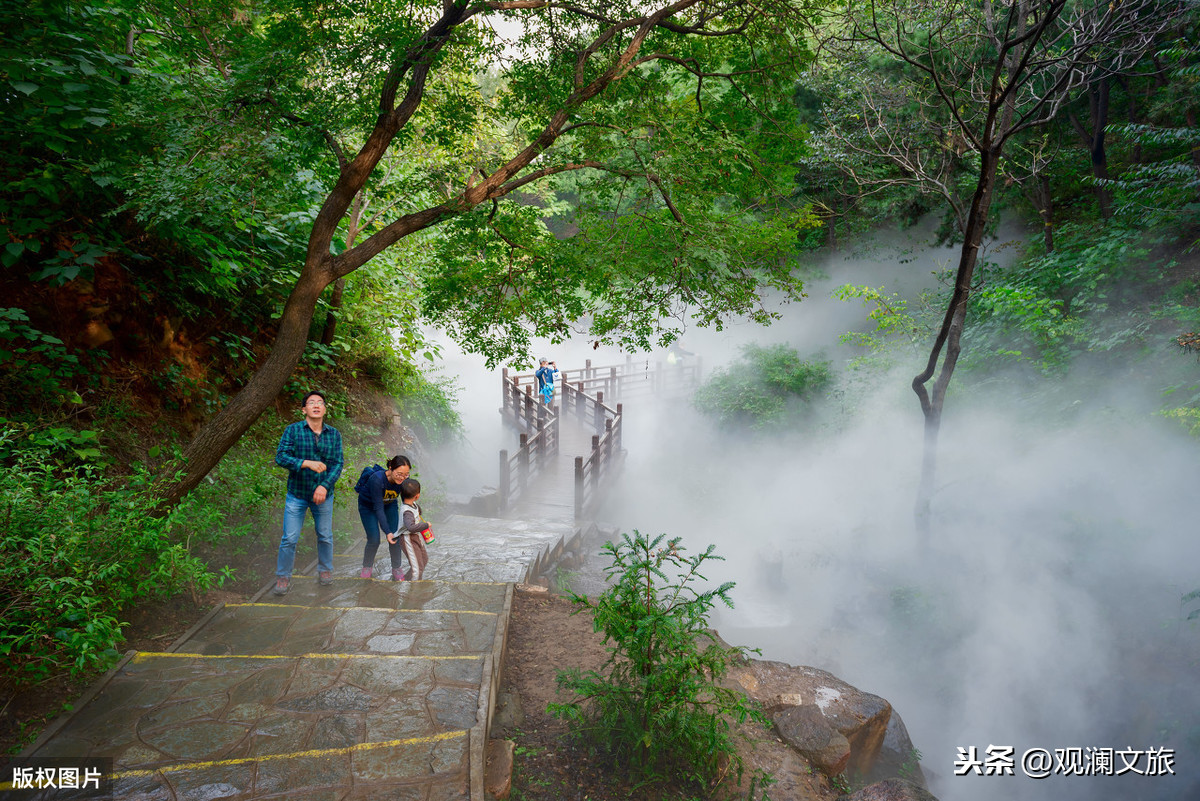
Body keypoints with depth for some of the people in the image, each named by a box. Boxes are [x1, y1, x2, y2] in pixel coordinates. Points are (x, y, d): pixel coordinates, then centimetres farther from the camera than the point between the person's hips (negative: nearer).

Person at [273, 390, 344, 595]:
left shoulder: (334, 434, 1)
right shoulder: (293, 430, -5)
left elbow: (337, 464, -3)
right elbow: (280, 457, -13)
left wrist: (325, 486, -17)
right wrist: (307, 463, -26)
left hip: (323, 494, 2)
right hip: (297, 494, -2)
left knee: (325, 536, 13)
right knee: (290, 539, 1)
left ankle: (325, 570, 34)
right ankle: (283, 576, 18)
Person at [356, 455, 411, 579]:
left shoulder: (404, 481, -28)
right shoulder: (377, 479, -40)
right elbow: (378, 508, -35)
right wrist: (387, 532, -37)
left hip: (390, 505, 3)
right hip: (368, 507, -3)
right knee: (374, 539, -8)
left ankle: (396, 568, 14)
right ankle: (367, 566, 19)